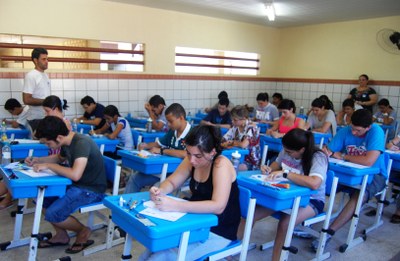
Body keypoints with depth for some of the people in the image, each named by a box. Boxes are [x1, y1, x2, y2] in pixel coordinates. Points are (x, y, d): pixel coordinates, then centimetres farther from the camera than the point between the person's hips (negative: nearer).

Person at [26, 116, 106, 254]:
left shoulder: (82, 143, -27)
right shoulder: (67, 142, 1)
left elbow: (75, 174, -38)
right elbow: (59, 158, 25)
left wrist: (49, 165, -24)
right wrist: (38, 160, 8)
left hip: (91, 190, -9)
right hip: (76, 184, 9)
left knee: (52, 214, -19)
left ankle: (84, 231, 9)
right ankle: (61, 235, 20)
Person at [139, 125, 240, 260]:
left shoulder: (221, 164, -23)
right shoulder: (192, 160, -3)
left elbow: (218, 206, -32)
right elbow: (171, 182, 6)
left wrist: (175, 206, -39)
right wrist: (160, 191, -18)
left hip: (218, 232, -6)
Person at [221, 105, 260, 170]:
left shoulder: (251, 128, -15)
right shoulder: (235, 127, 4)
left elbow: (243, 145, -27)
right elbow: (222, 141, 5)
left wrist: (232, 142, -9)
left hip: (251, 162, -6)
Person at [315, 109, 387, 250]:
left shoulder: (376, 132, -21)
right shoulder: (345, 131, -8)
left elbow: (368, 161, -33)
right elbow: (328, 151, -10)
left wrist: (342, 156, -20)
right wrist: (325, 153, -35)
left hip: (374, 175, -5)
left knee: (359, 196, -35)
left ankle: (328, 233, -32)